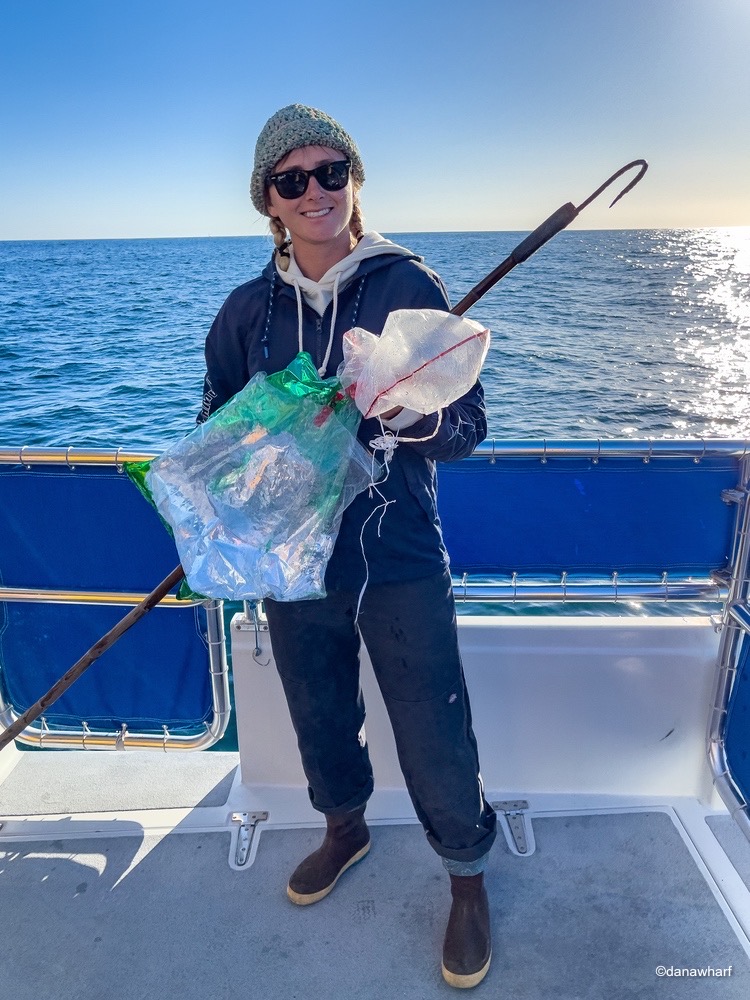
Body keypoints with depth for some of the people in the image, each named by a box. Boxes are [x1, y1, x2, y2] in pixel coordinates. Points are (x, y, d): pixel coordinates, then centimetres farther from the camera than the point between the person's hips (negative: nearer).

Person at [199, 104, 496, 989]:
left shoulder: (409, 286, -6)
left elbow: (469, 424, -9)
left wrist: (411, 416, -29)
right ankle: (344, 828, 54)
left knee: (435, 741, 6)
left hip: (401, 563, -3)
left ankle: (468, 877, 37)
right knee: (320, 718, 22)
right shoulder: (249, 308, 2)